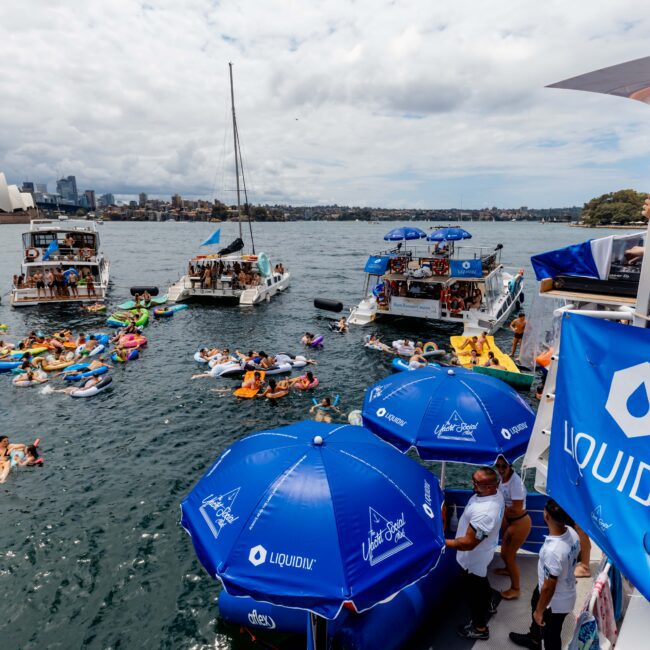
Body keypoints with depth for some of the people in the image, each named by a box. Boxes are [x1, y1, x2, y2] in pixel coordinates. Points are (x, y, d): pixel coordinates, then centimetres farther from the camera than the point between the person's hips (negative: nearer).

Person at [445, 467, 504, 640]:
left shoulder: (483, 513, -43)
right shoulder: (495, 493, -14)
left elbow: (468, 543, -35)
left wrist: (442, 542, -29)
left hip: (474, 558, -8)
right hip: (484, 550, 8)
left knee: (474, 591, 17)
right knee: (481, 580, 35)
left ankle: (480, 628, 41)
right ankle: (488, 604, 62)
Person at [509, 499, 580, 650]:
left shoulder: (552, 551, -42)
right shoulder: (572, 532, -18)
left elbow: (548, 588, -29)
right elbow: (574, 558, 2)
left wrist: (540, 611, -11)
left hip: (555, 602, -8)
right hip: (566, 590, 8)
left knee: (550, 636, 20)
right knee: (535, 604, 34)